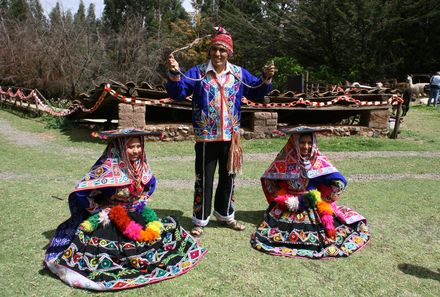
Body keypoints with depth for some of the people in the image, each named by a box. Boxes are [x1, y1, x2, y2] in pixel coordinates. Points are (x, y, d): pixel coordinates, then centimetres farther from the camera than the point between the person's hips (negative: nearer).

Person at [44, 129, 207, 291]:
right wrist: (100, 212, -15)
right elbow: (80, 194, -23)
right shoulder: (108, 168, -23)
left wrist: (140, 203, 10)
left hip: (135, 215, 6)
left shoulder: (140, 164, -4)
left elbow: (151, 184, 18)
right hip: (109, 218, -5)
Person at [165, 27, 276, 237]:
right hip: (206, 137, -4)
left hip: (230, 136, 4)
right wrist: (174, 74, -29)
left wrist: (266, 79, -4)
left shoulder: (239, 74, 7)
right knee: (204, 179, 4)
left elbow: (256, 93, 13)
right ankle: (200, 220, 18)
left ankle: (225, 214, 34)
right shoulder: (197, 73, -4)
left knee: (228, 177, 16)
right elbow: (178, 93, -12)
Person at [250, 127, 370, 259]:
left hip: (315, 203, 1)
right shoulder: (285, 159, -6)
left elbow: (339, 182, -9)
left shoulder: (319, 160, -5)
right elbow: (268, 180, -1)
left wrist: (318, 198, -15)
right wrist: (284, 199, -8)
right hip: (290, 203, -1)